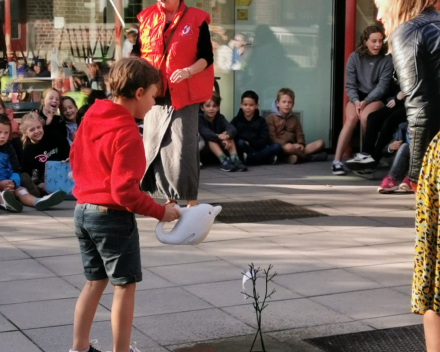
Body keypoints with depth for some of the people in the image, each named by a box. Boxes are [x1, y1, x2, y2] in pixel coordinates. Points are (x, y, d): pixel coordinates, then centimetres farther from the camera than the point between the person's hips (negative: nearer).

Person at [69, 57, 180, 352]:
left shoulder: (91, 116, 4)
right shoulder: (127, 133, -20)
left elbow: (75, 158, 17)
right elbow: (125, 192, -23)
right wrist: (160, 212, -14)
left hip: (83, 211, 8)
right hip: (112, 217, -8)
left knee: (95, 282, 17)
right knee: (125, 286, 4)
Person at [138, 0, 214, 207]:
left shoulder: (196, 19, -2)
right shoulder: (146, 18, 8)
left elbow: (206, 57, -3)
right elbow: (139, 52, 15)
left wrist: (187, 71, -20)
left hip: (184, 95, -4)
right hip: (155, 94, 4)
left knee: (184, 148, -7)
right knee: (154, 147, 6)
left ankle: (191, 199, 1)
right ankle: (169, 198, 17)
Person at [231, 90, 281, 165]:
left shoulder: (261, 121, 8)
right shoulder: (236, 120, 5)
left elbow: (264, 142, -2)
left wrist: (249, 143, -14)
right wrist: (244, 143, -27)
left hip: (258, 149, 2)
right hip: (243, 152, -2)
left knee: (277, 146, -22)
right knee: (240, 143, -34)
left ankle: (248, 158, -29)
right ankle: (269, 159, -30)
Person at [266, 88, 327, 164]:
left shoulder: (295, 119, 17)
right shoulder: (271, 118, -1)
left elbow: (300, 135, 12)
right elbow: (272, 138, -9)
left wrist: (301, 144, -12)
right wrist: (286, 144, -22)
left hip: (294, 147, 6)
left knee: (320, 143, -9)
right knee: (288, 147, -42)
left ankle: (296, 156, -26)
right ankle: (308, 157, -18)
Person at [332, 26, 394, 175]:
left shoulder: (386, 61, -5)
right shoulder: (354, 57, -3)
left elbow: (382, 87, -10)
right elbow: (349, 85, -3)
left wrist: (366, 101, -21)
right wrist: (356, 101, -20)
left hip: (376, 98, -1)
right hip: (357, 97, 1)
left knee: (365, 116, -32)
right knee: (351, 118, -29)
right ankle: (337, 161, -31)